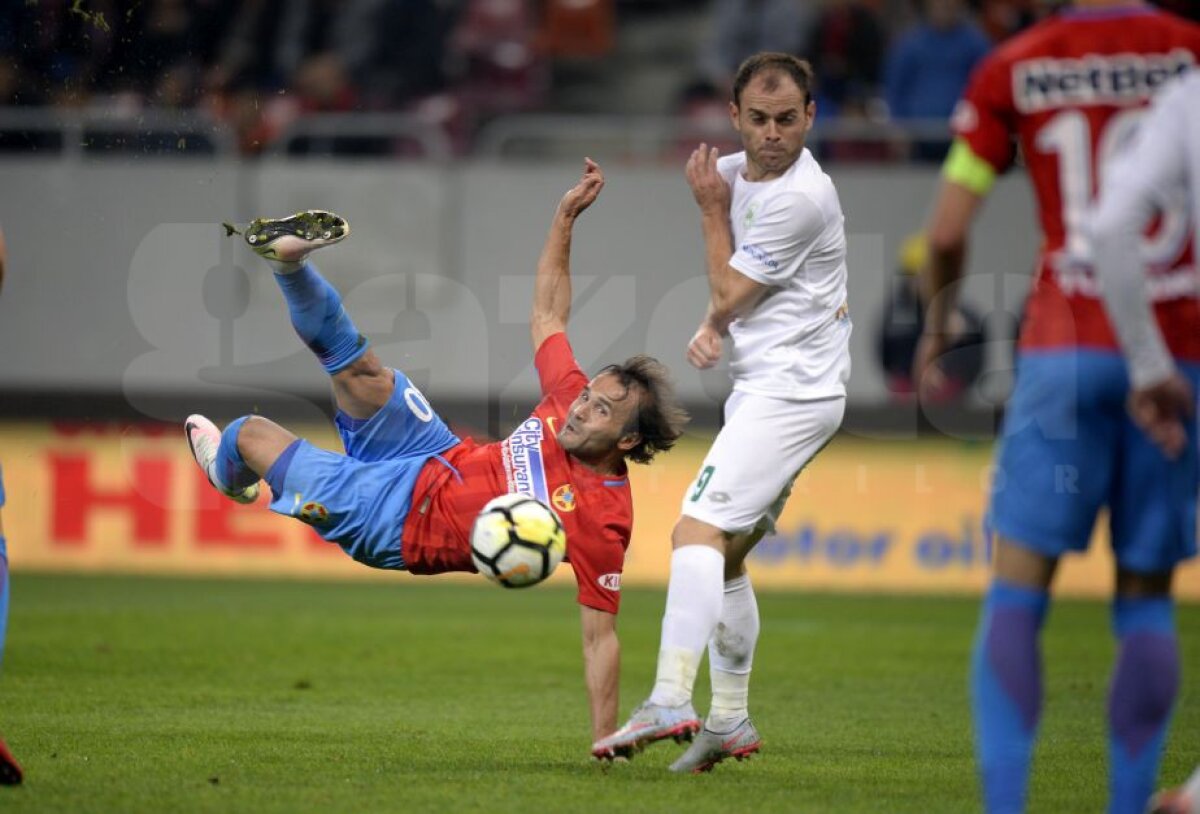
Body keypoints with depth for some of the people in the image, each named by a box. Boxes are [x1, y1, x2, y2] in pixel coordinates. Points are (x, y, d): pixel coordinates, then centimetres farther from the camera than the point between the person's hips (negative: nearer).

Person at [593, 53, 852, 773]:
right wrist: (711, 327, 2)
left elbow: (728, 298, -10)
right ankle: (730, 721, 21)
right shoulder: (736, 172, 10)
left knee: (699, 529, -22)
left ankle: (670, 701, -33)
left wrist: (712, 209, 0)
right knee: (726, 554, 14)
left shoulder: (800, 198, -18)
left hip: (791, 389, -10)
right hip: (762, 389, 10)